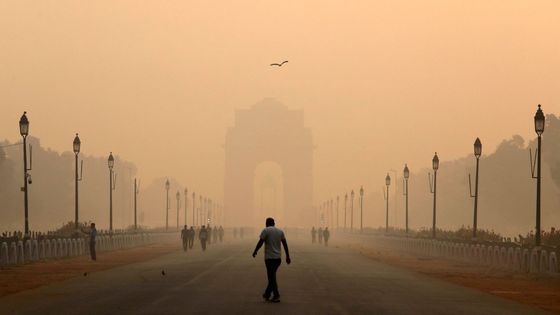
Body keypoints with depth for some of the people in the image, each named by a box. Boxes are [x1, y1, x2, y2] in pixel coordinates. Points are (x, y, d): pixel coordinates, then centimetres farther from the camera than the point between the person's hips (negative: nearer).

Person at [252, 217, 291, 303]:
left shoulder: (266, 230, -6)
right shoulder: (280, 231, 10)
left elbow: (260, 242, -12)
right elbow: (285, 244, 9)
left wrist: (255, 251, 2)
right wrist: (287, 256, 11)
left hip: (269, 257, -6)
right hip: (278, 257, 6)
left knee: (272, 277, -3)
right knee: (272, 276, 17)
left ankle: (276, 296, -8)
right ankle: (267, 294, 25)